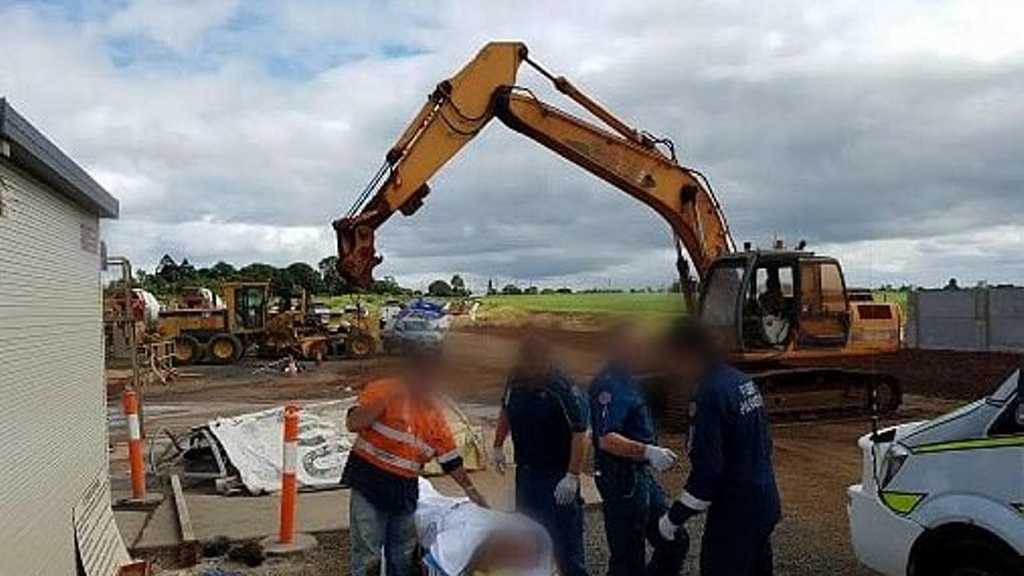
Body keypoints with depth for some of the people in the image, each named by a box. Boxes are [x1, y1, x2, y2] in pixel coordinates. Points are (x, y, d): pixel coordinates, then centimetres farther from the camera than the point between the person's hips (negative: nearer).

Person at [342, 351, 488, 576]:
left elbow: (450, 458, 12)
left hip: (405, 490, 6)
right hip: (369, 483, -5)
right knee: (367, 557, -3)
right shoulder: (382, 390, -8)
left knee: (403, 558, 15)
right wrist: (386, 400, -26)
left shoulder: (435, 411, 8)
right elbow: (353, 423, -19)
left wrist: (471, 490, 9)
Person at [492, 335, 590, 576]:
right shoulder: (516, 379, -2)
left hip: (557, 475, -7)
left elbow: (580, 433, -21)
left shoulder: (563, 389, -22)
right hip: (525, 470, 7)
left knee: (565, 537, -2)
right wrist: (498, 446, 15)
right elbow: (506, 411, 16)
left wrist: (572, 476, -24)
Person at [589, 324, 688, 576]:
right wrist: (648, 451, -42)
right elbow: (606, 440, -31)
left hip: (641, 475, 10)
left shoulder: (628, 380, 13)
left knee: (675, 541, 15)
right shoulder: (609, 385, -20)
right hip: (622, 480, -10)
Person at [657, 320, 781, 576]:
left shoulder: (710, 395, -22)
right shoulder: (743, 381, 5)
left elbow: (706, 471, -23)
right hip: (764, 504, 9)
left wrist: (674, 517, -14)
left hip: (735, 513, -9)